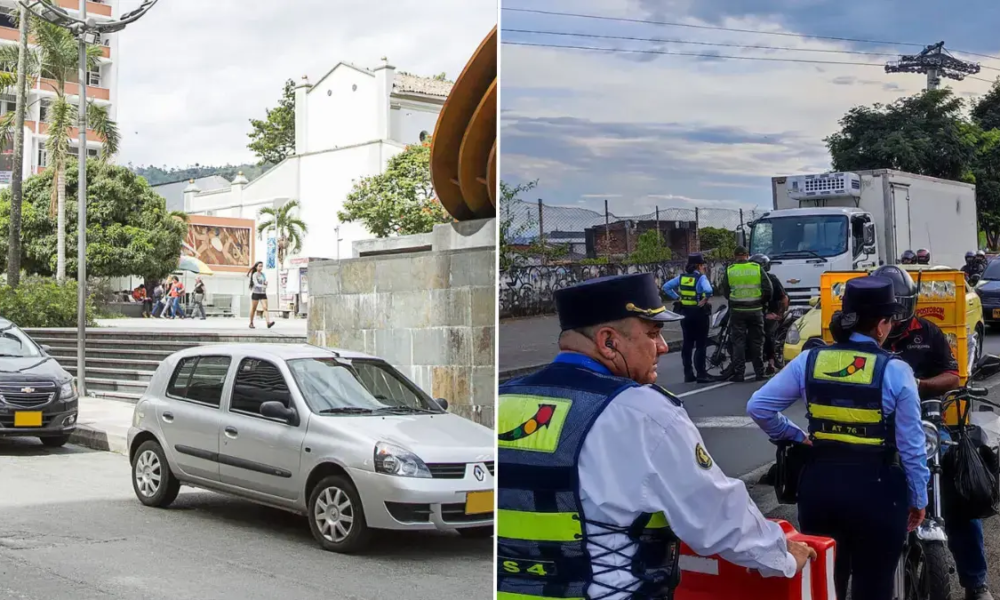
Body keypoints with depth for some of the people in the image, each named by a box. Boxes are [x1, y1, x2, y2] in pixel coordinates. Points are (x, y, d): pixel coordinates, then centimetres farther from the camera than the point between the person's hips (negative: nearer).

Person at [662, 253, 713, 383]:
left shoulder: (682, 277, 4)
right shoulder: (701, 278, -12)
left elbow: (666, 287, 4)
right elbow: (708, 290, -31)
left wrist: (677, 297, 4)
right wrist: (705, 300, -15)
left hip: (685, 313, 6)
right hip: (699, 313, -6)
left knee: (687, 344, 11)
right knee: (701, 345, 0)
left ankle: (688, 374, 13)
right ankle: (701, 374, -1)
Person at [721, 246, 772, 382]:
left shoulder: (730, 270, -2)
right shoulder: (757, 268, -1)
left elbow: (725, 291, 1)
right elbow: (768, 288, -2)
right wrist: (763, 301, 16)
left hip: (737, 311, -1)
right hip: (755, 310, 1)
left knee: (738, 342, 2)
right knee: (757, 342, 8)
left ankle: (738, 373, -2)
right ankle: (759, 373, 10)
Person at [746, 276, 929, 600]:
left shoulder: (809, 360, -3)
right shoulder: (895, 371, -11)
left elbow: (758, 406, -2)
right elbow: (910, 445, -6)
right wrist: (918, 498, 5)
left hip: (819, 483, 4)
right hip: (875, 488, -3)